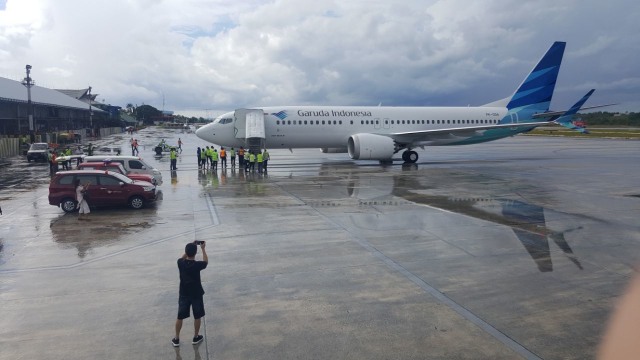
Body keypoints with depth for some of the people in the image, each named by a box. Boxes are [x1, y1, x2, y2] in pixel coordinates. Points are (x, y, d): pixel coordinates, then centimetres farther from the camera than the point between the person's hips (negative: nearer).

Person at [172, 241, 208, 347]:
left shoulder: (180, 263, -13)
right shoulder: (197, 265, -21)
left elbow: (183, 257, 12)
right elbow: (206, 262, 1)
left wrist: (190, 247, 10)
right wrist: (203, 249, 7)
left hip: (184, 294, 3)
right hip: (196, 294, -3)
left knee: (180, 317, 15)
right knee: (197, 316, 16)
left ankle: (176, 339, 24)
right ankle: (196, 337, 27)